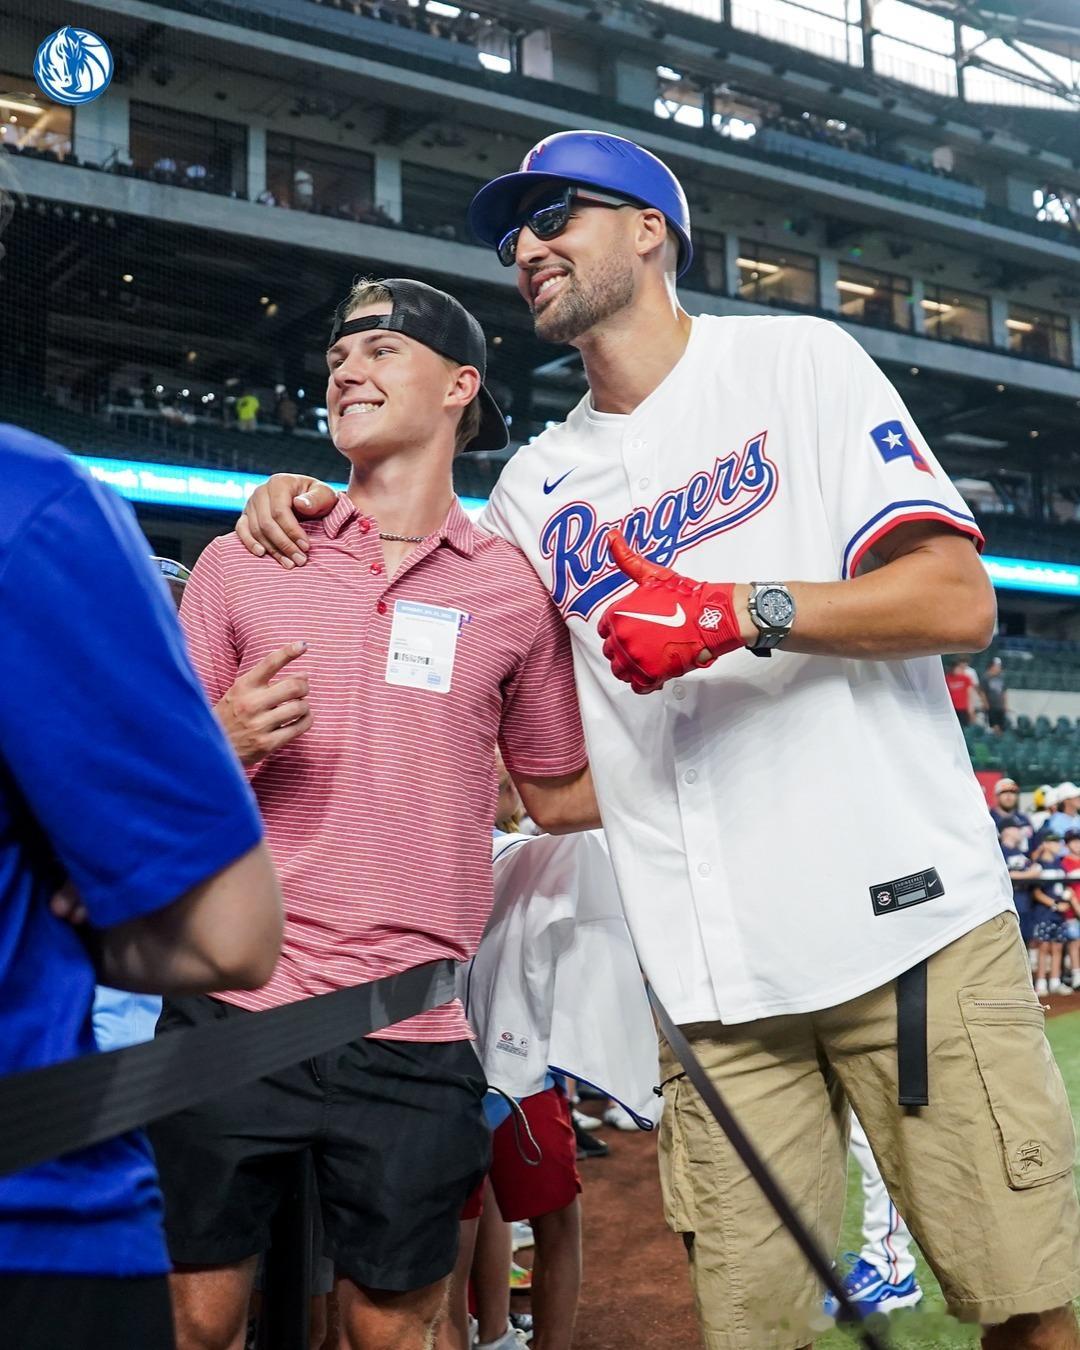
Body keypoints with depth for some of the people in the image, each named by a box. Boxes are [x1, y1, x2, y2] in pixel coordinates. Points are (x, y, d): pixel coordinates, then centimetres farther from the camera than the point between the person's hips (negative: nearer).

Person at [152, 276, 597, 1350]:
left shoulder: (515, 591, 2)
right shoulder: (243, 562, 4)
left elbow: (558, 798, 12)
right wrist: (226, 744, -12)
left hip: (412, 1040, 0)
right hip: (228, 1015, 1)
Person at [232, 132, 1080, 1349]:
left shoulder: (797, 360, 5)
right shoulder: (534, 485, 16)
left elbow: (960, 602, -3)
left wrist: (741, 610, -17)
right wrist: (313, 508, 8)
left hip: (910, 922, -3)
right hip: (712, 974, 3)